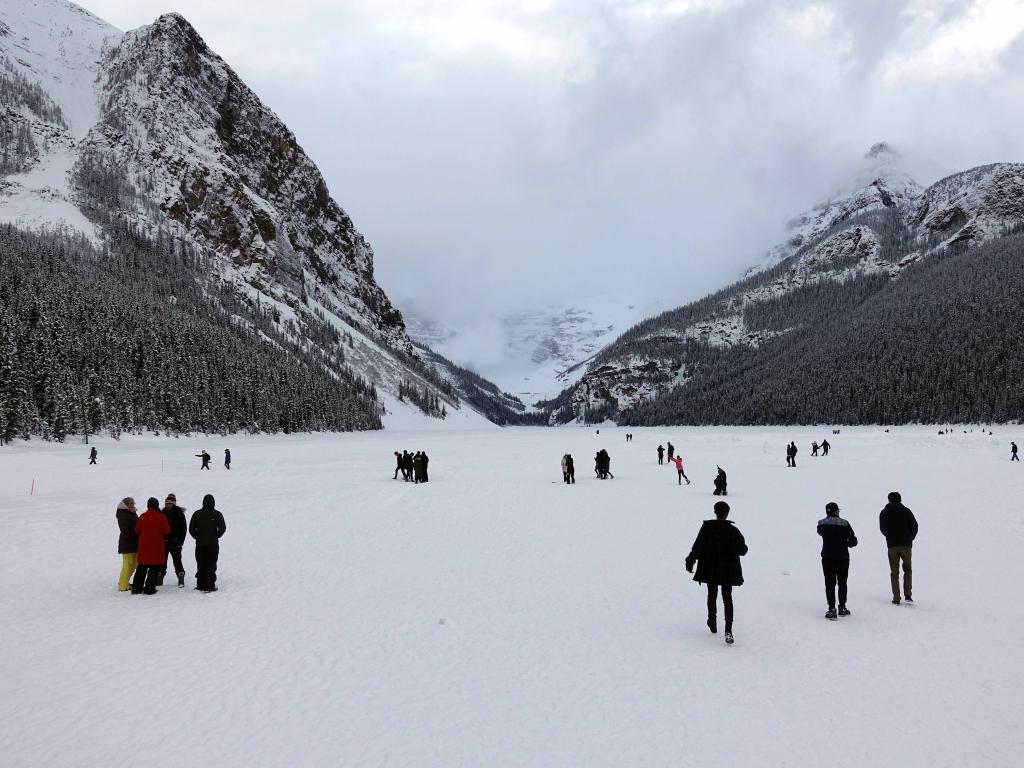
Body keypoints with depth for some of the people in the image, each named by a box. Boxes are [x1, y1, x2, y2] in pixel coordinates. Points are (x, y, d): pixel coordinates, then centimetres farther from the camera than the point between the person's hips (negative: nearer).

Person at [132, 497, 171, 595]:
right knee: (154, 568, 3)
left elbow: (137, 530, 5)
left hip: (143, 546, 3)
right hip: (156, 546, -3)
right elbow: (167, 531, -7)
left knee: (141, 568, 14)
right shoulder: (161, 516, -9)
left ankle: (136, 588, 13)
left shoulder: (143, 516, 0)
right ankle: (149, 589, 0)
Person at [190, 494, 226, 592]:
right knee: (211, 566, 2)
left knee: (200, 565, 12)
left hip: (200, 544, 2)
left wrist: (198, 537, 9)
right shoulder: (217, 514, -7)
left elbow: (191, 529, -2)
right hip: (213, 544, -2)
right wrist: (216, 536, 5)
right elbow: (222, 528, -10)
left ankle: (200, 585, 15)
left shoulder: (197, 514, -1)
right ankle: (209, 586, 0)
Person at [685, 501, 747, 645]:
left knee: (712, 596, 18)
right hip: (728, 571, 0)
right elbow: (743, 550, -3)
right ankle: (728, 630, -9)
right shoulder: (733, 530, -9)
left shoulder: (706, 528, -10)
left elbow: (697, 548, -11)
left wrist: (690, 563, -3)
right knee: (727, 598, 6)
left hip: (710, 570, 0)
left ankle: (713, 624, 29)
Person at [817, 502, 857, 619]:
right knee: (842, 583, 16)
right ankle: (842, 608, 23)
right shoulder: (845, 524, -9)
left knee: (830, 584, 3)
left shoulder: (822, 524, -6)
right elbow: (853, 541, -3)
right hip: (843, 558, 0)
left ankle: (832, 609, -4)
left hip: (827, 558, 0)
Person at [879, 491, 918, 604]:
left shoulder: (884, 513, 5)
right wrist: (910, 539, 14)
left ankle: (896, 598, 2)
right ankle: (908, 595, 3)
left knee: (894, 572, 6)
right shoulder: (906, 511, -1)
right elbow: (914, 526, -1)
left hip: (892, 546, 1)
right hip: (906, 545, -1)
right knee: (907, 570, 15)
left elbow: (882, 529, 9)